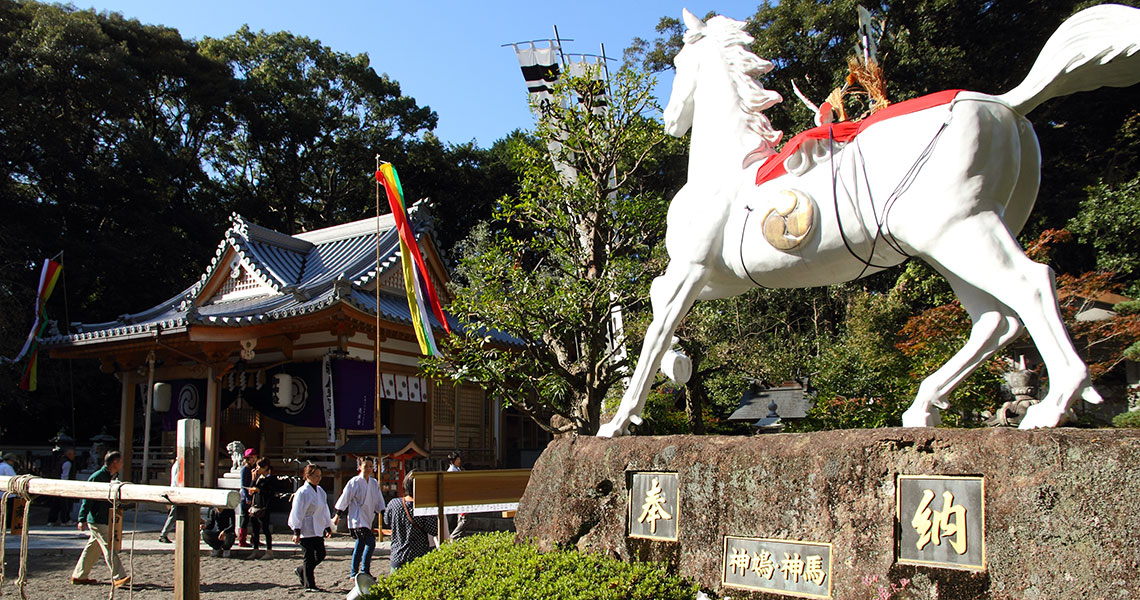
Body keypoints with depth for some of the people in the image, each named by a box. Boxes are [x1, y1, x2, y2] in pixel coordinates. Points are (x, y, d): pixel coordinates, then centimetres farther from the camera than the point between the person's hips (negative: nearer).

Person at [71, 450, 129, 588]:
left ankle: (78, 576, 24)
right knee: (109, 548, -10)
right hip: (97, 520, -9)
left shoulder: (111, 477, 12)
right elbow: (87, 499, -17)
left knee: (93, 548, 15)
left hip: (106, 520, 9)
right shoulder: (97, 477, -16)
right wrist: (82, 519, -18)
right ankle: (118, 578, -11)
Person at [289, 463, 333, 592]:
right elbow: (297, 513, -13)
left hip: (318, 530, 8)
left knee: (321, 555, 11)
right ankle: (309, 585, 9)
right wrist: (296, 531, -15)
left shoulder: (320, 491, 10)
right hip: (307, 530, -8)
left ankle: (301, 571, 31)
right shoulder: (302, 492, -13)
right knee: (309, 557, -2)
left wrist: (328, 527, 18)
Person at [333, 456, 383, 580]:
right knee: (370, 542, -18)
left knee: (360, 545, 13)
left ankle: (354, 573, 23)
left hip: (367, 519, 7)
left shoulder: (374, 483, 10)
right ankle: (365, 571, -10)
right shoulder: (354, 482, -8)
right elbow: (344, 499, -4)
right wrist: (338, 516, 0)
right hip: (357, 518, -7)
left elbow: (379, 500, 17)